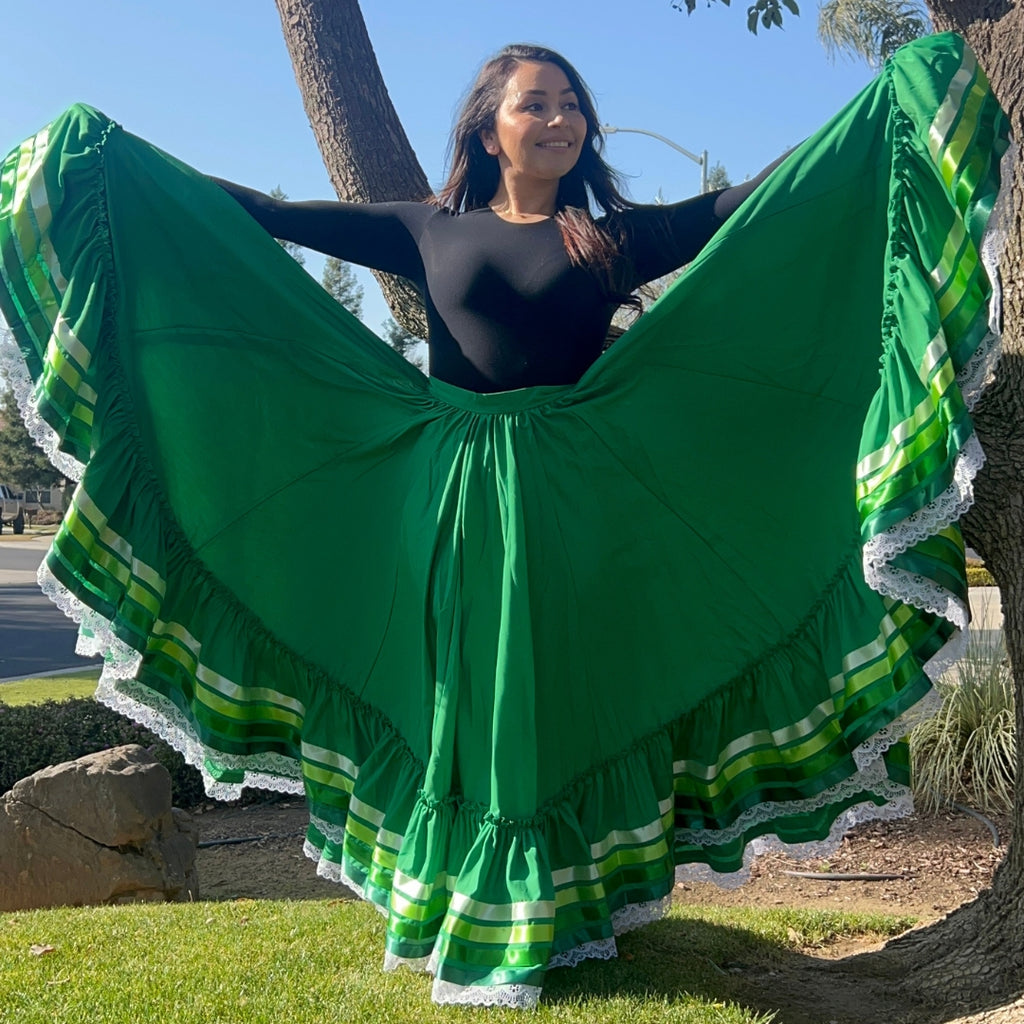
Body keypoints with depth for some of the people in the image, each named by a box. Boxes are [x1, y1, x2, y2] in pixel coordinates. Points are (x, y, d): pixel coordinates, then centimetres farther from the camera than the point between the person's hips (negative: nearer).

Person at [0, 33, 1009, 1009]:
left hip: (571, 502, 0)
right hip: (452, 497, 0)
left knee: (561, 696, 3)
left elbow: (763, 200, 3)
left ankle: (559, 918, 17)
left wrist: (899, 92, 0)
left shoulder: (616, 237, 8)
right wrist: (110, 152, 8)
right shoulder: (432, 229, 8)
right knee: (458, 699, 4)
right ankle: (460, 917, 18)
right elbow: (274, 216, 8)